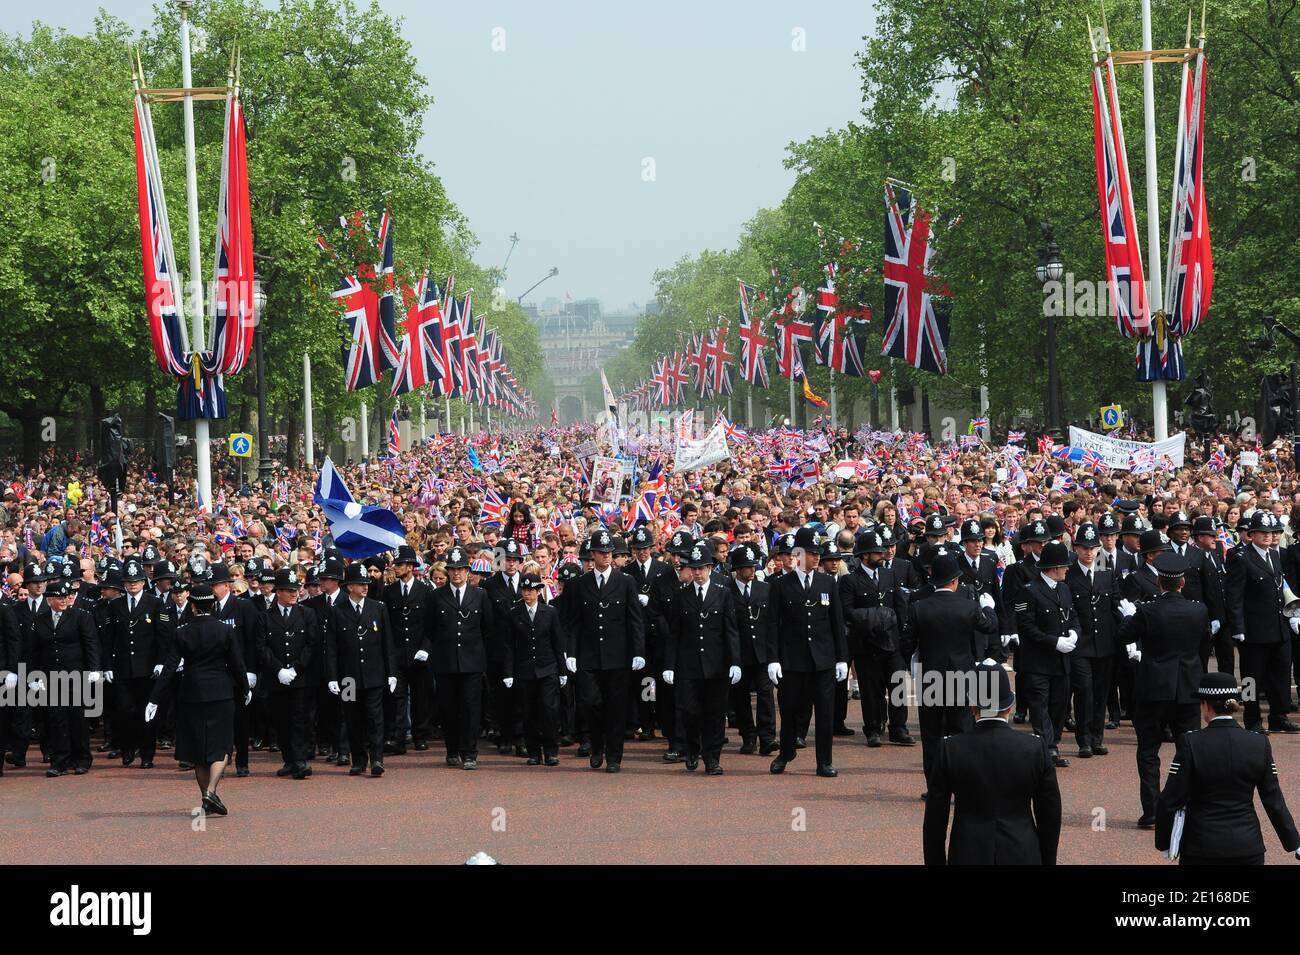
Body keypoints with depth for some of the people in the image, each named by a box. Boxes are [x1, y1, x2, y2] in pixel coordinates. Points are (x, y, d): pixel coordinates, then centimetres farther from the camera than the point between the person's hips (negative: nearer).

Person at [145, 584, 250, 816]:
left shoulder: (182, 633, -6)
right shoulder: (225, 631, -6)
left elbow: (170, 668, -8)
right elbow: (238, 664, -1)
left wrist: (154, 700, -5)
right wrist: (245, 689, 16)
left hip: (192, 694, 1)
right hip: (221, 693, -1)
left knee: (198, 748, 12)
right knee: (221, 746, 4)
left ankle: (207, 799, 16)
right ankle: (211, 791, -17)